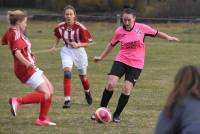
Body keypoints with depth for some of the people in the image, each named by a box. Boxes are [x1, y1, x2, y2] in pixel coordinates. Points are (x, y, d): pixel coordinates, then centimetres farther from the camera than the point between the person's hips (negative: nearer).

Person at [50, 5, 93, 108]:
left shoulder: (80, 28, -22)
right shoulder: (60, 27, -10)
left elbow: (87, 43, -13)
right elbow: (57, 36, 14)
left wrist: (78, 45, -30)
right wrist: (55, 46, 0)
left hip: (79, 51, -1)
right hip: (66, 51, 1)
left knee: (83, 76, 14)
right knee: (67, 73, -21)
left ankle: (87, 92, 47)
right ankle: (67, 100, -20)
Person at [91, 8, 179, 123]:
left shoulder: (142, 28, -7)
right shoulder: (119, 31, -2)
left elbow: (157, 33, 5)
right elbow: (111, 45, 14)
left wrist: (169, 38, -7)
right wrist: (101, 57, 17)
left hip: (136, 64, -1)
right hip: (121, 61, 1)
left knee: (127, 89, -9)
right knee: (110, 84, -11)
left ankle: (117, 115, 9)